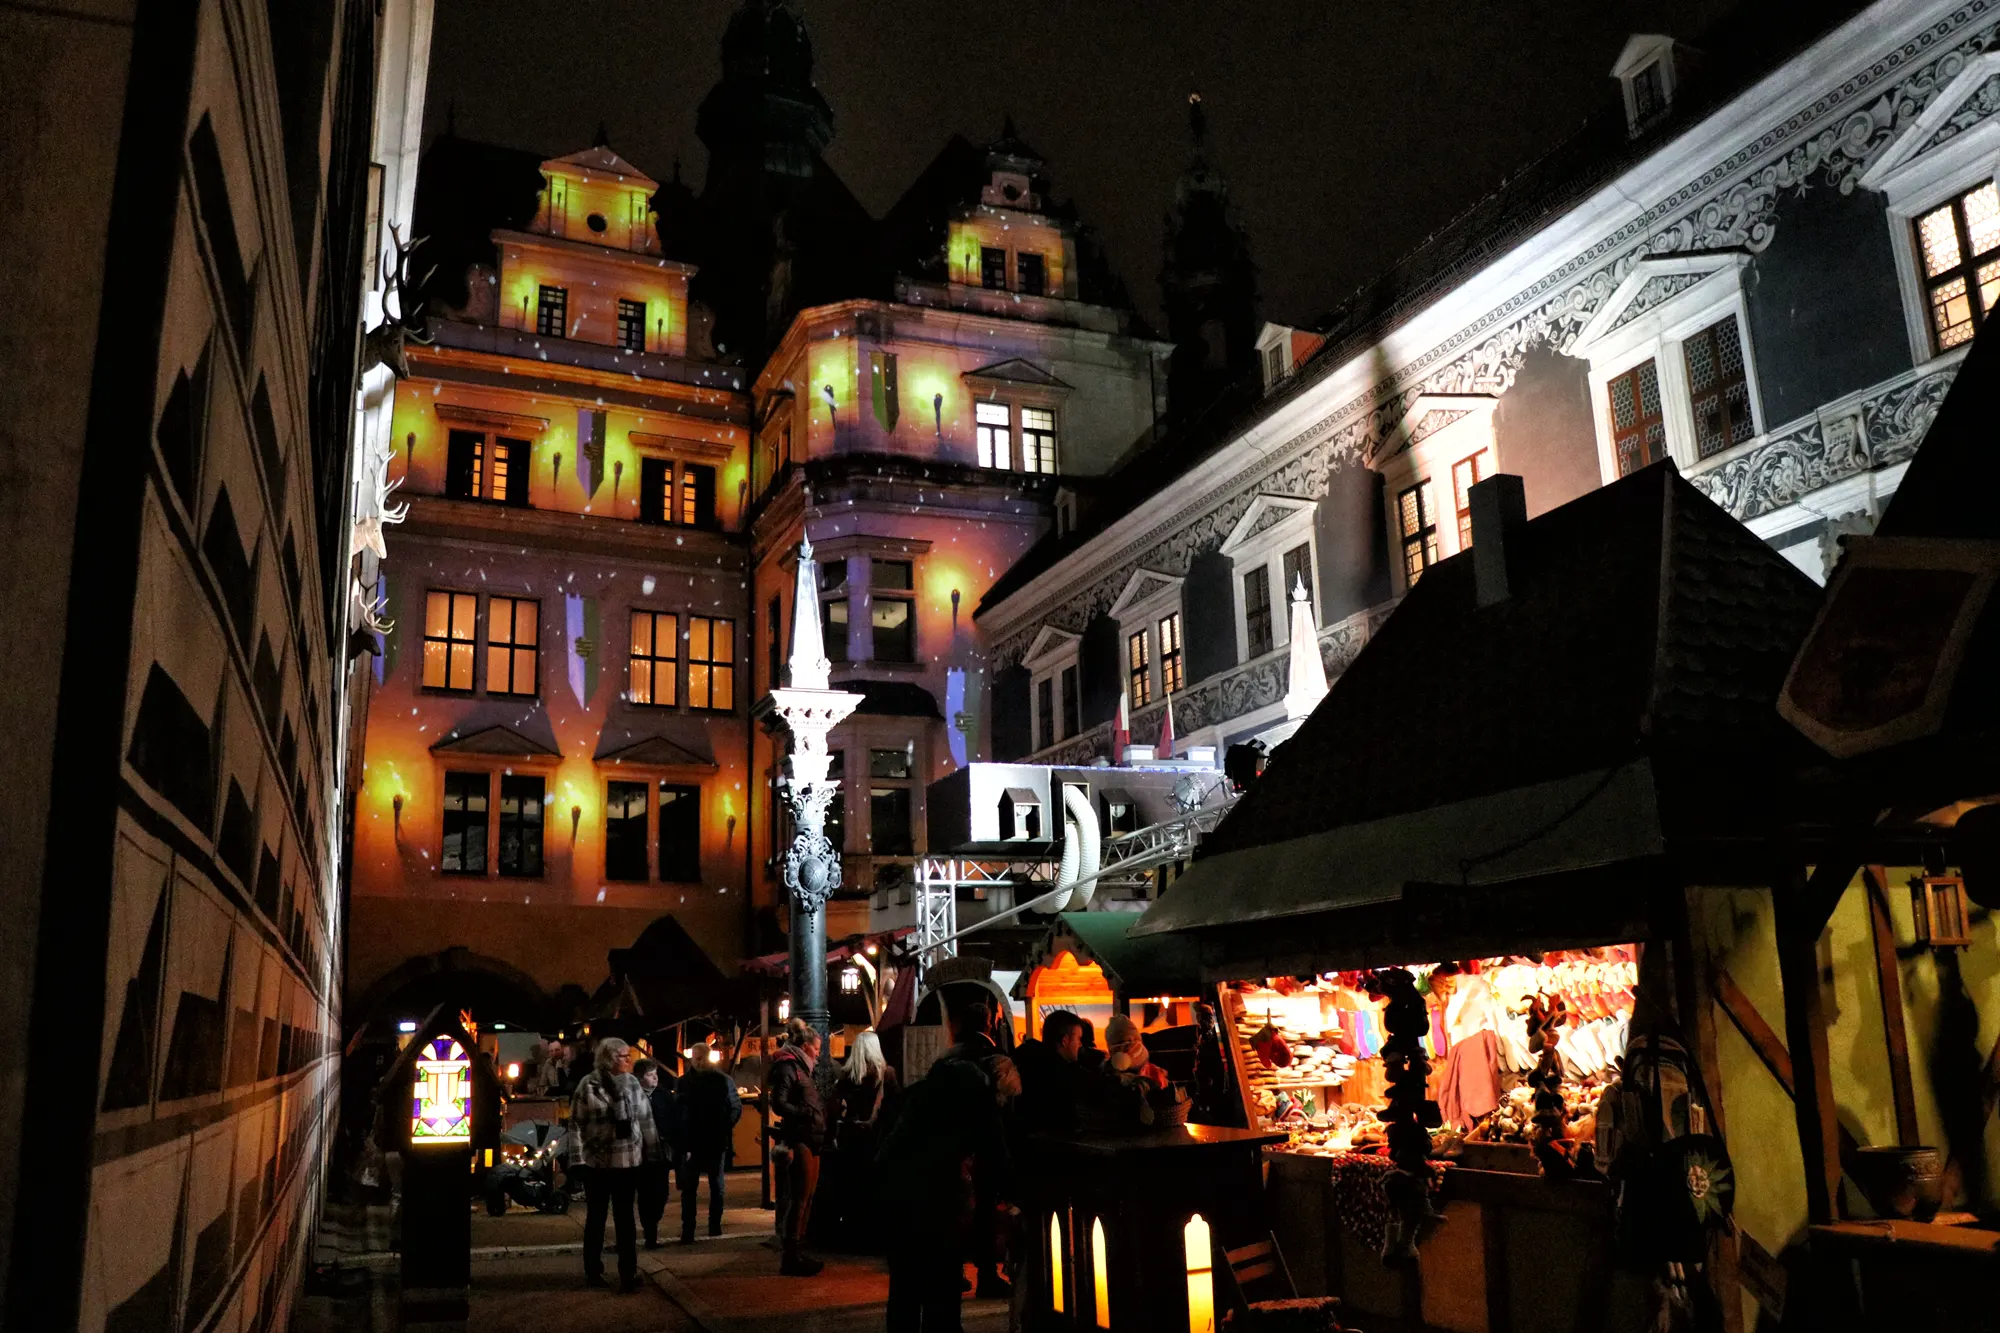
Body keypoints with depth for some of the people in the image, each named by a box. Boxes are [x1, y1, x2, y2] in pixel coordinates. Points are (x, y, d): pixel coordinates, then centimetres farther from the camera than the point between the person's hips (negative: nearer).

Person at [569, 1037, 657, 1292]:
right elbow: (576, 1121, -4)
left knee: (625, 1218, 5)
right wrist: (576, 1155, -6)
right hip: (597, 1161, -2)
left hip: (627, 1160, 2)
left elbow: (645, 1118, 8)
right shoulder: (588, 1085, -7)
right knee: (596, 1217, 12)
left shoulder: (632, 1083, 2)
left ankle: (628, 1273, 7)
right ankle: (593, 1270, 24)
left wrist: (651, 1149, 9)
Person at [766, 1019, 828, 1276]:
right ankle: (790, 1257, -4)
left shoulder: (801, 1069, 23)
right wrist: (808, 1115, -20)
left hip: (810, 1142, 10)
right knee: (798, 1199, -8)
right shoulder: (787, 1066, -7)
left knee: (806, 1199, 11)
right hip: (797, 1142, -10)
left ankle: (797, 1253, 18)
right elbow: (779, 1103, -19)